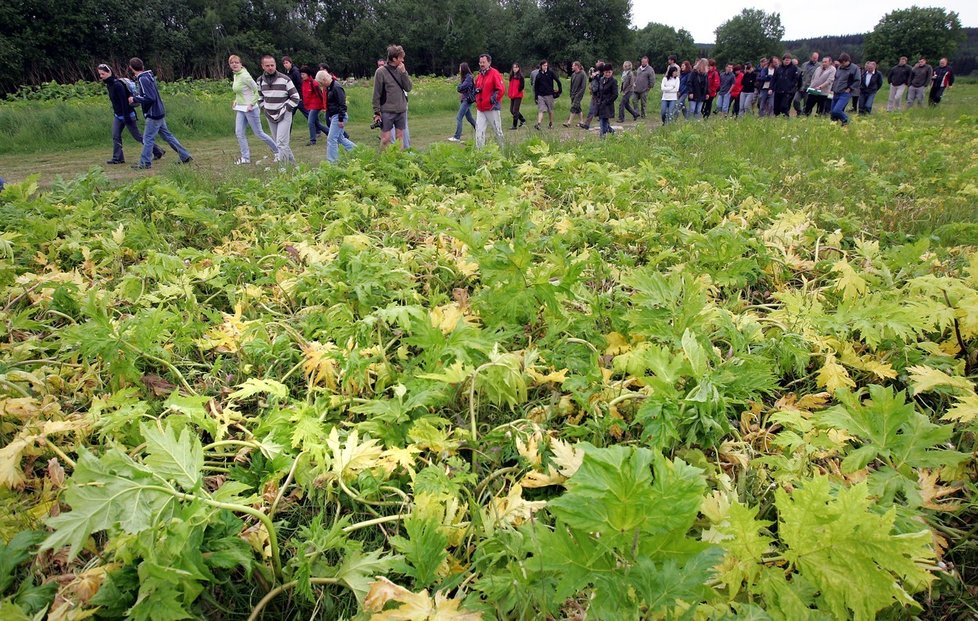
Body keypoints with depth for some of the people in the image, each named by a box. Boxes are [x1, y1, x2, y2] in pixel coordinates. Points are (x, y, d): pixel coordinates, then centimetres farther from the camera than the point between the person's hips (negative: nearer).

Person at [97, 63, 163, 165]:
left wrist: (126, 117, -25)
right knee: (115, 136, 2)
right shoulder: (109, 85, 8)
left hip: (127, 114, -9)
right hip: (117, 115, 9)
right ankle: (117, 158, 6)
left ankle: (157, 151, 11)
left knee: (137, 136, 0)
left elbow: (124, 101, -23)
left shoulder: (117, 84, -20)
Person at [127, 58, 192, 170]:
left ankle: (145, 163, 4)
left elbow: (150, 98, -23)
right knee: (167, 135, 12)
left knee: (148, 138, -2)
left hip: (153, 114, -9)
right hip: (159, 113, 9)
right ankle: (185, 157, 12)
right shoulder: (147, 76, 10)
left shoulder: (143, 79, -17)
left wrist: (134, 99, -13)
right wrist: (135, 98, 13)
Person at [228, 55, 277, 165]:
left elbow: (257, 90, -16)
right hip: (240, 109, 8)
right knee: (239, 133, 1)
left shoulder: (244, 76, -16)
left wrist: (251, 104, -20)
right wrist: (236, 101, 11)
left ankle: (277, 151, 17)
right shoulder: (235, 75, 10)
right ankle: (245, 157, 7)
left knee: (258, 133, 1)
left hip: (249, 108, -8)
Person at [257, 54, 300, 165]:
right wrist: (264, 107, 8)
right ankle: (291, 162, 26)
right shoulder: (260, 81, 4)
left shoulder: (285, 79, -11)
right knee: (277, 143, 12)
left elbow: (295, 97, -7)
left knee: (281, 143, -15)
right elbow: (259, 97, 21)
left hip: (284, 116, -6)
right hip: (270, 116, 6)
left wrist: (286, 109, -9)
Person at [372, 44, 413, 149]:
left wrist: (403, 72, -8)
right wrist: (376, 112, -9)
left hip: (401, 111, 5)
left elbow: (409, 88, 1)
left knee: (400, 136, 9)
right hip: (387, 112, -5)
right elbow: (376, 94, -6)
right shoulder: (381, 71, -7)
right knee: (385, 138, -4)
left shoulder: (401, 70, 8)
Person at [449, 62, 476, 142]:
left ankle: (457, 137, -13)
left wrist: (459, 86, 0)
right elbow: (459, 88, 13)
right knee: (469, 117, 17)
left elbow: (461, 87, -20)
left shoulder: (469, 77, -14)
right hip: (464, 99, 10)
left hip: (467, 100, -10)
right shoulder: (464, 77, 14)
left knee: (459, 117, -12)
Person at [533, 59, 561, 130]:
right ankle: (538, 124, -21)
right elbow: (536, 87, 11)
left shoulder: (551, 73, 0)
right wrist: (536, 96, 6)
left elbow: (558, 81, 5)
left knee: (550, 110, 8)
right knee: (541, 110, -10)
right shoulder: (538, 75, 6)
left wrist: (559, 90, 4)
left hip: (549, 95, -1)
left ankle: (551, 124, 22)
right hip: (540, 95, 1)